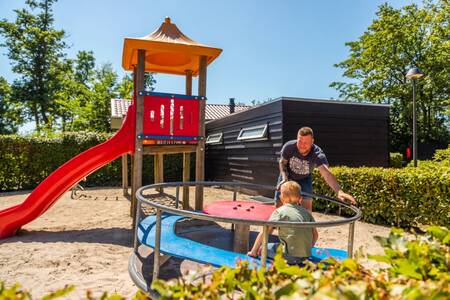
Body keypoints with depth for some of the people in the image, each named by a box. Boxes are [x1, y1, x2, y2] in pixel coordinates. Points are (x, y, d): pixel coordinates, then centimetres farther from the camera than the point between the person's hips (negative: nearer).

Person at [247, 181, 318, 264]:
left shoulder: (279, 211, -3)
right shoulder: (306, 212, 11)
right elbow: (315, 235, 15)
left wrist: (253, 251, 4)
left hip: (290, 255, -6)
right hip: (306, 256, 6)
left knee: (264, 247, 9)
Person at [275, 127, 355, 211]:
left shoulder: (318, 154, -36)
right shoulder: (289, 146, -31)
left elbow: (326, 173, -52)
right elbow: (282, 163, -12)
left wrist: (339, 192, -68)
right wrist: (284, 178, -30)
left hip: (304, 179, -1)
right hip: (287, 176, 1)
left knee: (307, 203, -12)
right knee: (279, 204, 3)